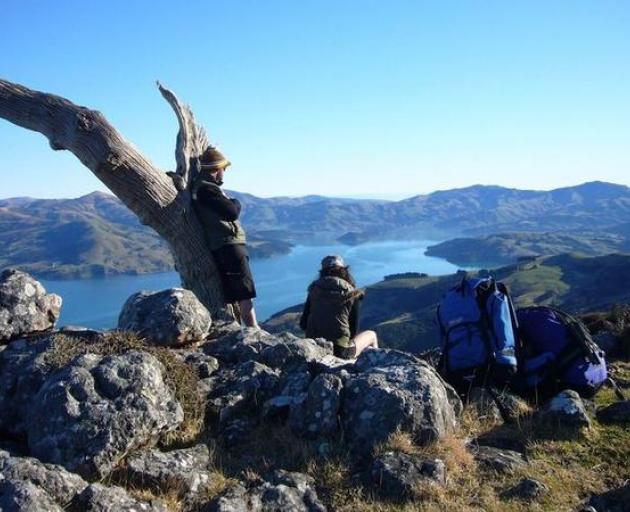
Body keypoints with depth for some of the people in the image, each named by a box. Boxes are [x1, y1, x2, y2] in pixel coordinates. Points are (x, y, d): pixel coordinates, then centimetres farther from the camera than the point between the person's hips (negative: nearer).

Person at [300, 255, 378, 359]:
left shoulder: (314, 289, 5)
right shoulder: (352, 294, 0)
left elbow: (303, 324, 5)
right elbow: (354, 329, 3)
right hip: (340, 351, -3)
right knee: (371, 334, 24)